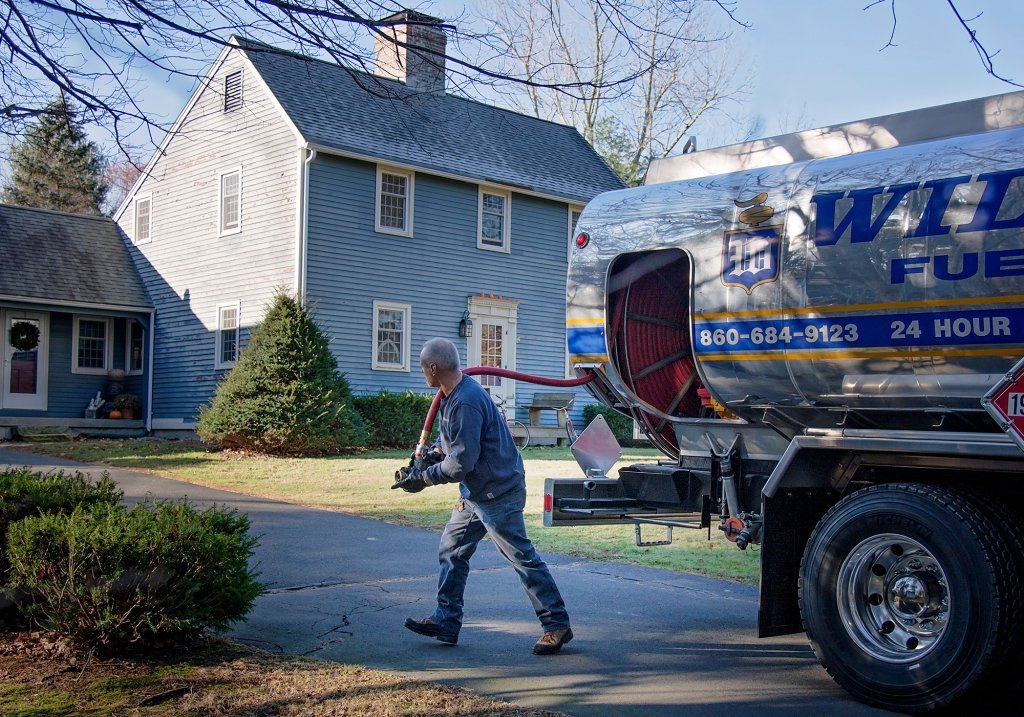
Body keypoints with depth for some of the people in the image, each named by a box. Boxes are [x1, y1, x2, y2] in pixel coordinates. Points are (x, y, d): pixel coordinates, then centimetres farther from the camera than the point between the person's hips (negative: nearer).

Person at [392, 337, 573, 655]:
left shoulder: (466, 402, -26)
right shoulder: (452, 395, 7)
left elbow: (461, 464, -26)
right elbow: (451, 438, 25)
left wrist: (423, 478, -15)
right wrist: (435, 452, 6)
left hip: (497, 492, -11)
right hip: (475, 492, 11)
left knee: (522, 557, -4)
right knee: (451, 551, 14)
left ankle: (556, 625, 4)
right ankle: (445, 622, 23)